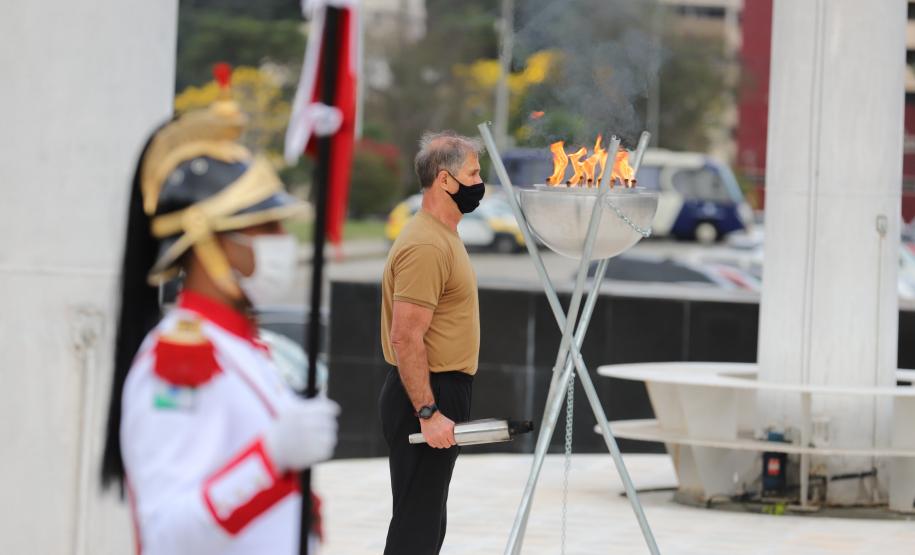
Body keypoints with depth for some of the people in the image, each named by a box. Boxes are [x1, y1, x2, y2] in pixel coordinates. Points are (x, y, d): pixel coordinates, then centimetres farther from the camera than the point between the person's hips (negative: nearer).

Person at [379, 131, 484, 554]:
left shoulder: (442, 237, 15)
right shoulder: (425, 246, -19)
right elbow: (406, 337, -24)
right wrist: (428, 412, -26)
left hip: (436, 397, 11)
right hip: (426, 396, -11)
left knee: (424, 519, 13)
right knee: (418, 520, -9)